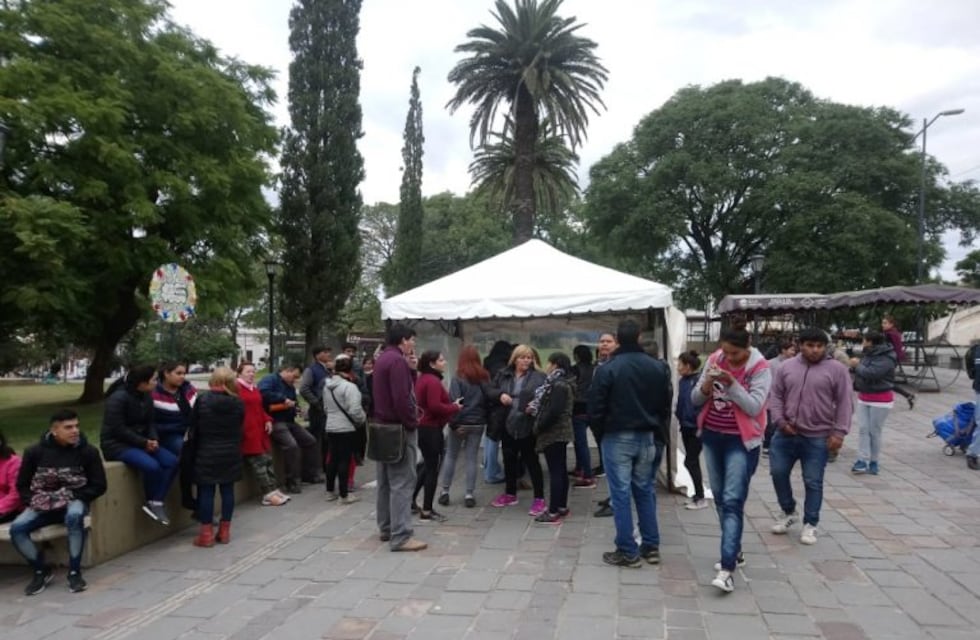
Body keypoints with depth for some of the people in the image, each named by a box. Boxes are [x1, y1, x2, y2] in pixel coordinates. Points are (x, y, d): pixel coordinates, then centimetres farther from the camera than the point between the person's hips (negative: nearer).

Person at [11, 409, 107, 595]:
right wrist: (33, 500, -8)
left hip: (74, 501, -3)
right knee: (16, 528, -23)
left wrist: (72, 497, -14)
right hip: (43, 504, 3)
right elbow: (22, 485, 10)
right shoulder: (35, 452, 0)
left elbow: (99, 486, -3)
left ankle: (74, 572, -22)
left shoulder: (88, 451, -6)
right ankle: (41, 571, 1)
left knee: (74, 516, -37)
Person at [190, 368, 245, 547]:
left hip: (206, 453, -2)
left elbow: (194, 428, -1)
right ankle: (224, 531, 15)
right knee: (228, 490, 8)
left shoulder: (202, 400, -8)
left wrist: (195, 450, 11)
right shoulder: (238, 403, -4)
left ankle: (207, 533, 6)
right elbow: (239, 428, 2)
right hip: (231, 454, 2)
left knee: (206, 492, 4)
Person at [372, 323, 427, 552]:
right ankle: (401, 536, -7)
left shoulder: (382, 359, 15)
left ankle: (386, 528, 24)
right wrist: (412, 423, -16)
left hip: (383, 426, 10)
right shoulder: (398, 361, -17)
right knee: (402, 483, -8)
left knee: (386, 481, 15)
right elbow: (402, 398, -25)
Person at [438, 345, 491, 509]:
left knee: (450, 456, 11)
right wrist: (486, 420, 9)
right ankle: (469, 494, 7)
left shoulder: (458, 378, -11)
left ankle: (445, 491, 14)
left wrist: (454, 423, -11)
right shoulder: (485, 378, 3)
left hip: (461, 423, -3)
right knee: (471, 459, 7)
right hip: (478, 423, 3)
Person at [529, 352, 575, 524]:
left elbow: (553, 412, -25)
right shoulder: (562, 383, 14)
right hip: (561, 432, 11)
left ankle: (553, 512, -4)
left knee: (555, 472, -7)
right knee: (561, 470, 15)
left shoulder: (558, 385, -18)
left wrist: (539, 427, -14)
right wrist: (535, 407, 4)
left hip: (553, 433, -11)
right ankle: (562, 507, 24)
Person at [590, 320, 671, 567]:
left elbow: (595, 408, -10)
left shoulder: (607, 369, -13)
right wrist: (660, 434, 16)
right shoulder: (659, 367, 0)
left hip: (617, 438, -4)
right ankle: (651, 547, 21)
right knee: (645, 492, 15)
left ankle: (628, 552, 7)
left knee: (621, 494, 2)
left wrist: (601, 428, 9)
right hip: (648, 438, 5)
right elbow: (666, 406, 5)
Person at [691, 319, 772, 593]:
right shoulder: (714, 360, 1)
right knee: (720, 498, 14)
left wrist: (731, 383, -29)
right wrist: (707, 385, -19)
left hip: (741, 441, -5)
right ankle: (734, 551, 30)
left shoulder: (760, 369, -12)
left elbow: (754, 407, -20)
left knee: (733, 501, -12)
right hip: (712, 437, 6)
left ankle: (727, 568, -15)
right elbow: (695, 399, 2)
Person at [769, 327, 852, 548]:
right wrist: (780, 420, -5)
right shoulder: (786, 367, 5)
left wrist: (839, 432, -9)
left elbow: (844, 403, -4)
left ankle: (810, 524, 19)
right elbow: (776, 395, 8)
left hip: (818, 437, -3)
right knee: (778, 472, 6)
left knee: (813, 482, 3)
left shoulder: (837, 370, -3)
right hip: (786, 433, 3)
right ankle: (788, 512, 28)